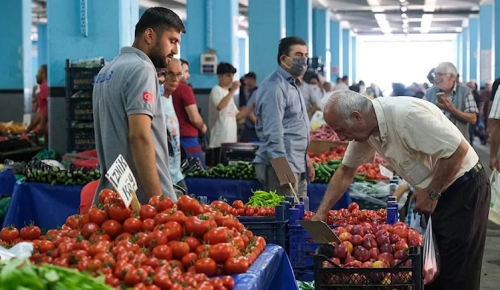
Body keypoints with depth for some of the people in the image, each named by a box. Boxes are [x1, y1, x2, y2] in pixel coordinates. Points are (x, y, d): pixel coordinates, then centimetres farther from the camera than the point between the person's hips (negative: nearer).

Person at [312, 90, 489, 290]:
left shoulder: (406, 114, -29)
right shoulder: (365, 128, -2)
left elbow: (458, 149, -28)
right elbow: (346, 171, 11)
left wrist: (432, 193, -18)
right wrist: (321, 214, 7)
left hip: (464, 188, -8)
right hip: (434, 191, 8)